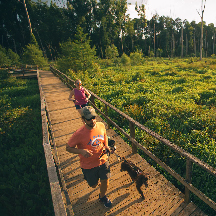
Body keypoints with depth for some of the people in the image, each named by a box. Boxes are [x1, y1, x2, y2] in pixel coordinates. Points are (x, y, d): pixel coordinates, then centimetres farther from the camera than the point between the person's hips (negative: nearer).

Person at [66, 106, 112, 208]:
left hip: (103, 160, 3)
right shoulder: (79, 134, -29)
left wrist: (106, 146, -8)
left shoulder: (101, 126, -15)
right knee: (93, 185, 20)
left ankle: (102, 196, 50)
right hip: (88, 165, -2)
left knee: (105, 182, 15)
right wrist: (81, 151, -32)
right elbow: (68, 148, -15)